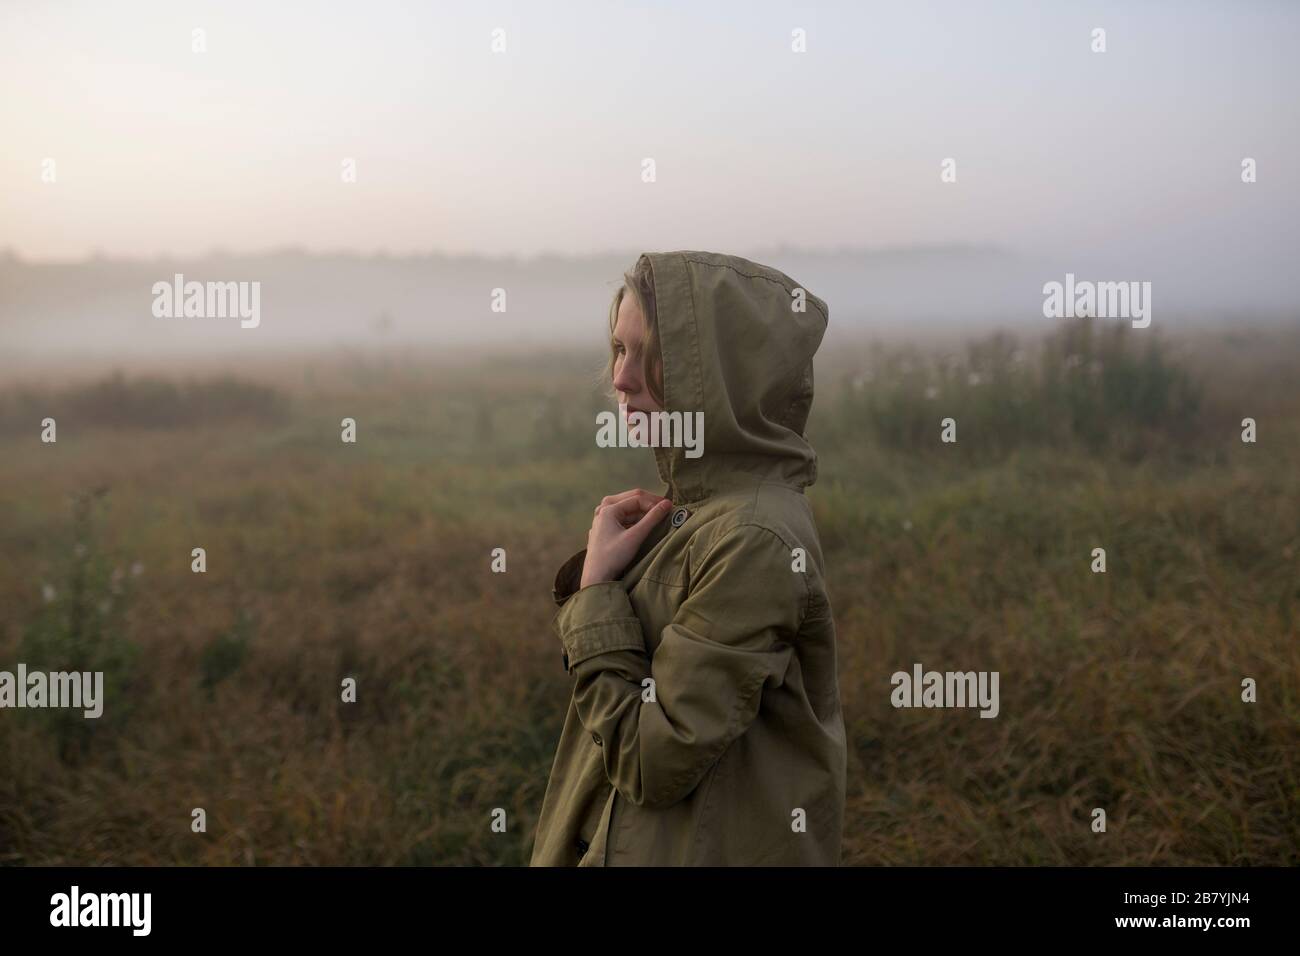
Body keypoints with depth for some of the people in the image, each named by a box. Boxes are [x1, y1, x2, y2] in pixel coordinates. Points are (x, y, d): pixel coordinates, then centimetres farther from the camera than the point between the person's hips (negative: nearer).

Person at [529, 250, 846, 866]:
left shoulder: (755, 540, -23)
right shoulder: (697, 508, 3)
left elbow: (651, 762, -24)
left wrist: (598, 585, -16)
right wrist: (598, 573, -6)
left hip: (707, 850, -8)